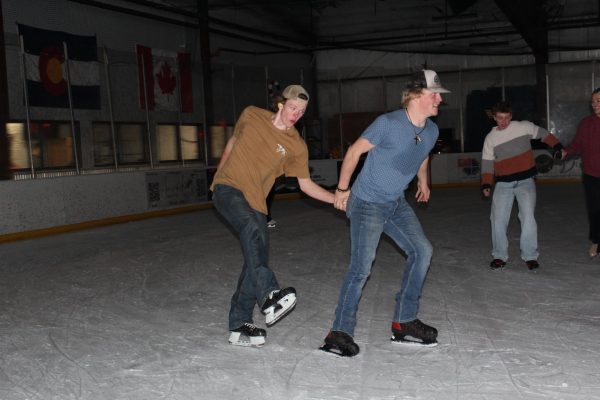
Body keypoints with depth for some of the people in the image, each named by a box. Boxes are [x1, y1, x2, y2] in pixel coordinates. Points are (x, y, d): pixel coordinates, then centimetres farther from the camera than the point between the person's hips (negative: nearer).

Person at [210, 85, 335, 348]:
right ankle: (269, 296, -45)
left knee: (257, 258, -3)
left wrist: (337, 198, -7)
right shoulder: (251, 115, 0)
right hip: (227, 189, -3)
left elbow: (306, 184, 4)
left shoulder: (296, 146, 0)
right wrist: (218, 173, 23)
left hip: (254, 201, 3)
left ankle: (239, 326, 8)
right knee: (253, 228, -33)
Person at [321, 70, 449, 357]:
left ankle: (404, 322, 12)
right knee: (362, 266, -14)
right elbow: (354, 151, -12)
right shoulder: (388, 123, -22)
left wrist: (423, 182, 37)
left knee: (422, 251, 2)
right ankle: (340, 332, -5)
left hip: (397, 203, 8)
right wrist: (342, 190, -5)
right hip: (367, 203, -7)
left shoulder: (431, 131, 0)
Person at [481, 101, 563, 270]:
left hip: (525, 181, -2)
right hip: (503, 184, 2)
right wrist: (486, 185, -5)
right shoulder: (490, 138, 4)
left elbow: (543, 134, 10)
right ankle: (499, 256, 12)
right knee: (498, 219, -3)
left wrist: (558, 147, -1)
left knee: (528, 217, -13)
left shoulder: (524, 127, -2)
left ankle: (530, 256, 0)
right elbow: (487, 163, 5)